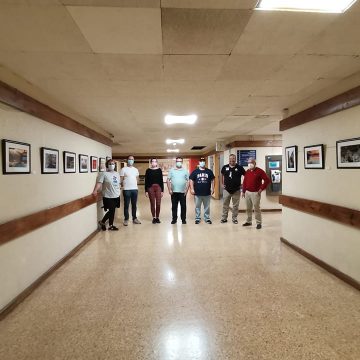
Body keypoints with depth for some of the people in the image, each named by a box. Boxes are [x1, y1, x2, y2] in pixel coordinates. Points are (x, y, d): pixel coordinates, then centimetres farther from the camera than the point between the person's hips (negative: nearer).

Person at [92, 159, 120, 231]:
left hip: (116, 196, 6)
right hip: (108, 196, -6)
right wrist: (95, 190, -33)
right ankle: (102, 222, 19)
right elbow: (99, 183, -20)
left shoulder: (117, 174, 13)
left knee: (112, 211, 12)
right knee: (111, 211, -3)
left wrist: (118, 192, 16)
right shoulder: (104, 174, -9)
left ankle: (111, 225, 24)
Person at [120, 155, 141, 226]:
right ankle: (126, 219, 11)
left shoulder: (136, 170, 11)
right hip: (126, 190, -4)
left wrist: (134, 185, 7)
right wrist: (125, 185, 0)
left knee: (134, 205, 11)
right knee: (126, 205, 2)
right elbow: (121, 180, -4)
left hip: (135, 189, 4)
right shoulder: (123, 169, -4)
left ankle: (134, 218, 20)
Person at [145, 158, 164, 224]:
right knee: (152, 203, 4)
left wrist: (162, 190, 2)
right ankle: (154, 217, 15)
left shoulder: (159, 170, 6)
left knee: (158, 203, -1)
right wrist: (146, 191, -2)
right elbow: (146, 181, 3)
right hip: (150, 188, 0)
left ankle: (157, 217, 13)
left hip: (158, 187, 1)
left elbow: (161, 180, 6)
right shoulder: (148, 170, 4)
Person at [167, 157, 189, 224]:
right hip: (174, 192, 1)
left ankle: (183, 219, 16)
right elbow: (168, 180, 3)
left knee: (183, 206, 5)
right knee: (174, 206, 7)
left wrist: (186, 190, -6)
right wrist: (169, 189, -5)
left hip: (183, 192, 0)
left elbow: (188, 181, 4)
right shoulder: (171, 170, 6)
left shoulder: (185, 171, 6)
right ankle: (174, 219, 18)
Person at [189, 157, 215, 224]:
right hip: (197, 193, -1)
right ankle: (197, 218, 19)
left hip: (207, 193, 1)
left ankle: (207, 218, 22)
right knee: (197, 207, 8)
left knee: (207, 207, 10)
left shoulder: (209, 171, 6)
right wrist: (192, 189, -8)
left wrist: (212, 188, 1)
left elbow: (212, 180, 9)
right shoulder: (195, 171, 2)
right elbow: (191, 180, 0)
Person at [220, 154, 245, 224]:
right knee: (225, 205, 9)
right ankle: (224, 218, 20)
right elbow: (222, 175, 18)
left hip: (236, 190, -1)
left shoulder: (239, 167, -6)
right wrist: (222, 184, 11)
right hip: (226, 190, 2)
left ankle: (234, 218, 21)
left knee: (235, 206, 9)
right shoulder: (225, 167, 1)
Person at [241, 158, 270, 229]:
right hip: (247, 192, 6)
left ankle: (258, 223, 4)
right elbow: (244, 182, 16)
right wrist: (243, 191, 13)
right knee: (248, 208, 13)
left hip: (255, 193, -6)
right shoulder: (247, 172, 12)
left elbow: (267, 180, -11)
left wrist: (261, 189, -13)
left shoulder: (259, 171, -7)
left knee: (256, 208, -5)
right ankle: (249, 221, 24)